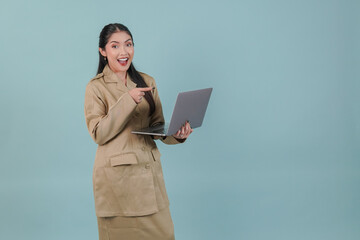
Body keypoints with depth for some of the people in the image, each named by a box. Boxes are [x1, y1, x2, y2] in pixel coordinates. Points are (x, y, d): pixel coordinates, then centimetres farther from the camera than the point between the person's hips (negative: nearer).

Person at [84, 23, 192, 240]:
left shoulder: (147, 82, 10)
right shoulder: (96, 87, -3)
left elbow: (157, 126, 11)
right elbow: (98, 134, -12)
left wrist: (177, 135, -11)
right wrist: (128, 101, -20)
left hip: (148, 172, 4)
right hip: (115, 175, -4)